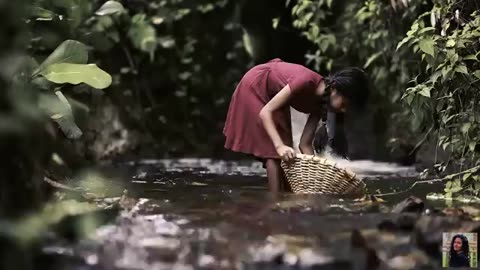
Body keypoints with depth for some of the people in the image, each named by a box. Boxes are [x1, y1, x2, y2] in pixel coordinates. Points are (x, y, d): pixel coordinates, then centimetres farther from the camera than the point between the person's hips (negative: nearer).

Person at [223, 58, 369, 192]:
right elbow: (265, 112, -35)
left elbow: (305, 144, -7)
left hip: (272, 94, 8)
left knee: (285, 154, 5)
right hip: (254, 87, -8)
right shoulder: (307, 81, -35)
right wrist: (279, 145, -46)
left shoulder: (320, 103, -11)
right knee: (274, 151, -14)